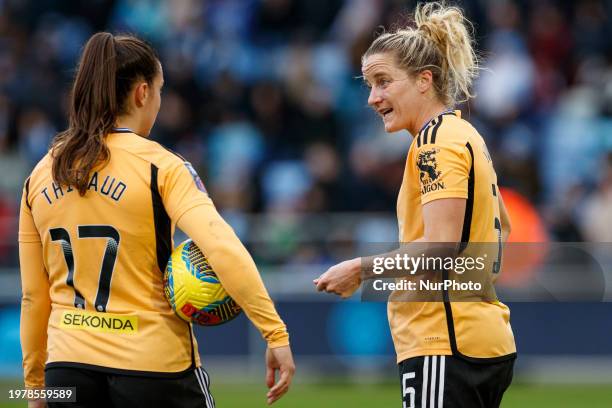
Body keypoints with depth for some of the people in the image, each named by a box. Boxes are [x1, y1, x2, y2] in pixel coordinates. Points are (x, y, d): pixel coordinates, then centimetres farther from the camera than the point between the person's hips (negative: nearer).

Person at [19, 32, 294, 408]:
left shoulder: (40, 177, 6)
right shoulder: (161, 167, -8)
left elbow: (33, 296, 9)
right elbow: (223, 249, -21)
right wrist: (276, 334, -22)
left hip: (68, 366, 4)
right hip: (155, 365, -4)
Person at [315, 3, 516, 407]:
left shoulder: (437, 139, -11)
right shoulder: (464, 134, 19)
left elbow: (439, 246, -21)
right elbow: (500, 228, 31)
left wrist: (360, 268, -14)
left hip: (446, 347, -10)